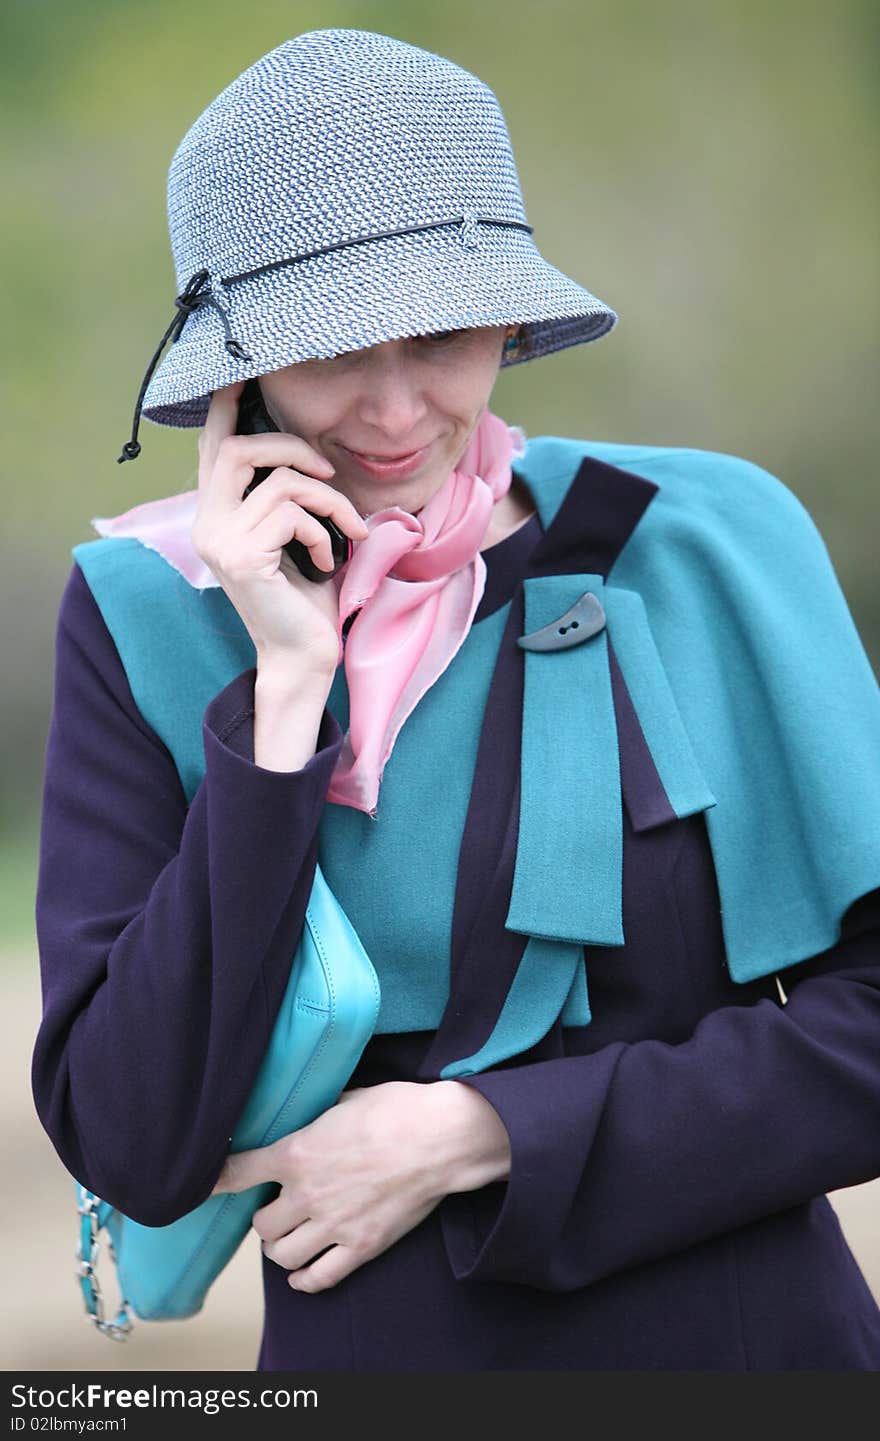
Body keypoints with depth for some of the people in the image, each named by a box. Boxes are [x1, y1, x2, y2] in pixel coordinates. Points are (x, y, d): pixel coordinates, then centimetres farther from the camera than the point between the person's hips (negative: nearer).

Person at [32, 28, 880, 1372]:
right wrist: (287, 689, -17)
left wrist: (478, 1132, -15)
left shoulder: (715, 543, -7)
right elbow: (135, 1153, -14)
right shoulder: (148, 620, -7)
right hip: (385, 1349, 0)